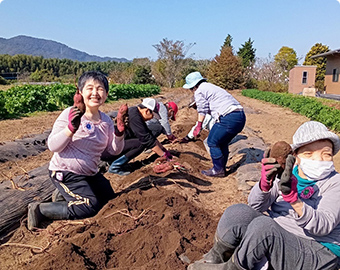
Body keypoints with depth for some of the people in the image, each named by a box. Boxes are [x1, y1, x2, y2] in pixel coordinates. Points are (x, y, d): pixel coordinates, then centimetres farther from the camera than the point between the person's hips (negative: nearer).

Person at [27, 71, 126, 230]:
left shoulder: (106, 121, 0)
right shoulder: (70, 114, -17)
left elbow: (114, 150, 2)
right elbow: (52, 146, -21)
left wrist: (119, 132, -15)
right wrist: (71, 128, -35)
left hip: (90, 173, 8)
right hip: (64, 172, -7)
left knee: (109, 199, 17)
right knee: (90, 207, -16)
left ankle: (65, 194, 29)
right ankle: (39, 209, 0)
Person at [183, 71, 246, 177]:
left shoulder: (199, 91, 1)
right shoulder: (211, 87, 30)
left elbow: (203, 110, -3)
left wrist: (199, 126, 6)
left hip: (228, 118, -10)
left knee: (213, 142, 4)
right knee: (222, 143, 21)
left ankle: (218, 170, 12)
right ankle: (221, 168, 30)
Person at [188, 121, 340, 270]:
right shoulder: (285, 174, 3)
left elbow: (324, 226, -22)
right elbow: (255, 205, -7)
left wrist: (294, 200, -40)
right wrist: (265, 184, -29)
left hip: (316, 253, -4)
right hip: (274, 237, 4)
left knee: (262, 226, -32)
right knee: (237, 213, -20)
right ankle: (215, 258, -1)